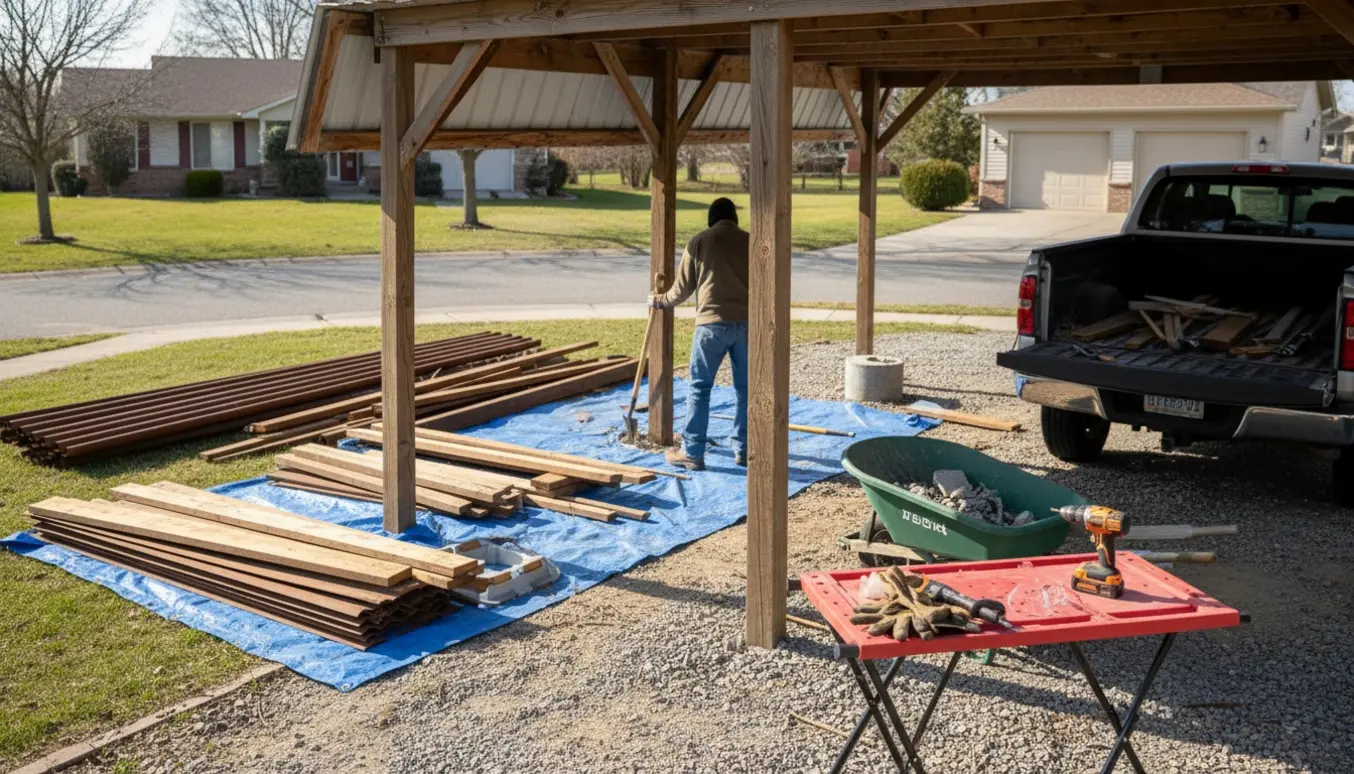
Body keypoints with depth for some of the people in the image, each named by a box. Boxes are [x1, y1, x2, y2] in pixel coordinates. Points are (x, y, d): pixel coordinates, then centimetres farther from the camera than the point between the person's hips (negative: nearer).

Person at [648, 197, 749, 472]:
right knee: (745, 389, 11)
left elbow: (683, 288, 8)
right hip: (746, 323, 2)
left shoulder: (699, 242, 3)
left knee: (699, 388, 4)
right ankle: (743, 449, 16)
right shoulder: (749, 241, 8)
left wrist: (660, 301, 25)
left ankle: (692, 452, 3)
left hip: (712, 323, -2)